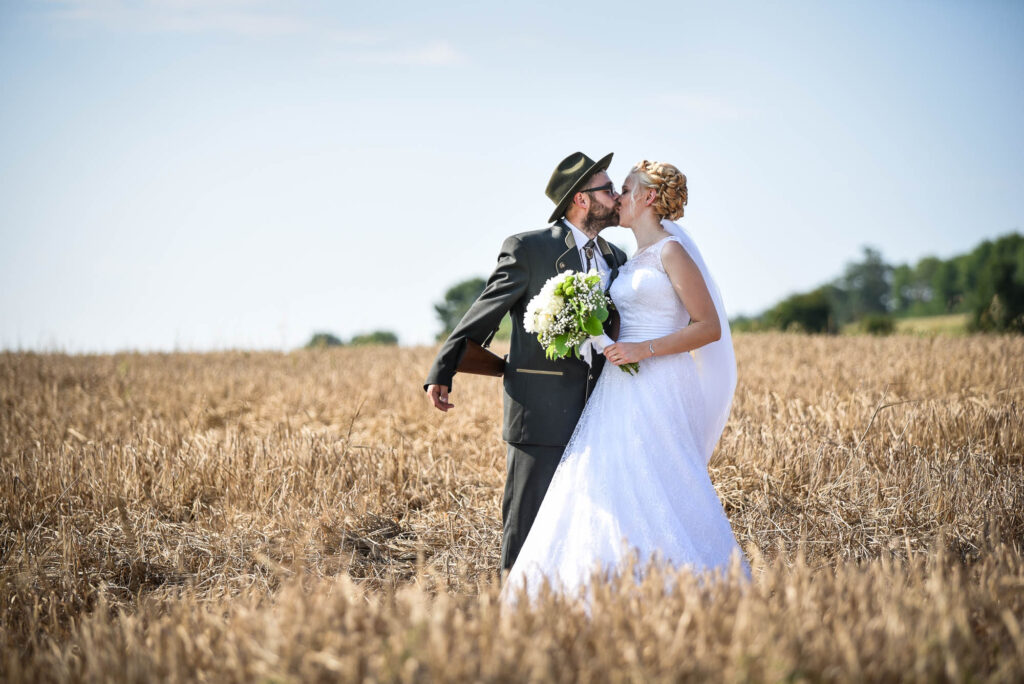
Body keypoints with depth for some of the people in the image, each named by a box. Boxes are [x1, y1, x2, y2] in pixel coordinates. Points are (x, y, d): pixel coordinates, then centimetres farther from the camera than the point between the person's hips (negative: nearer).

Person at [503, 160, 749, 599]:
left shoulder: (671, 251, -7)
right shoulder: (635, 261, 18)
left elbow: (710, 327, -12)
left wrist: (644, 350, -18)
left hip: (658, 391, -8)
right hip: (622, 394, 8)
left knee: (656, 493, -13)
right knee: (614, 493, 2)